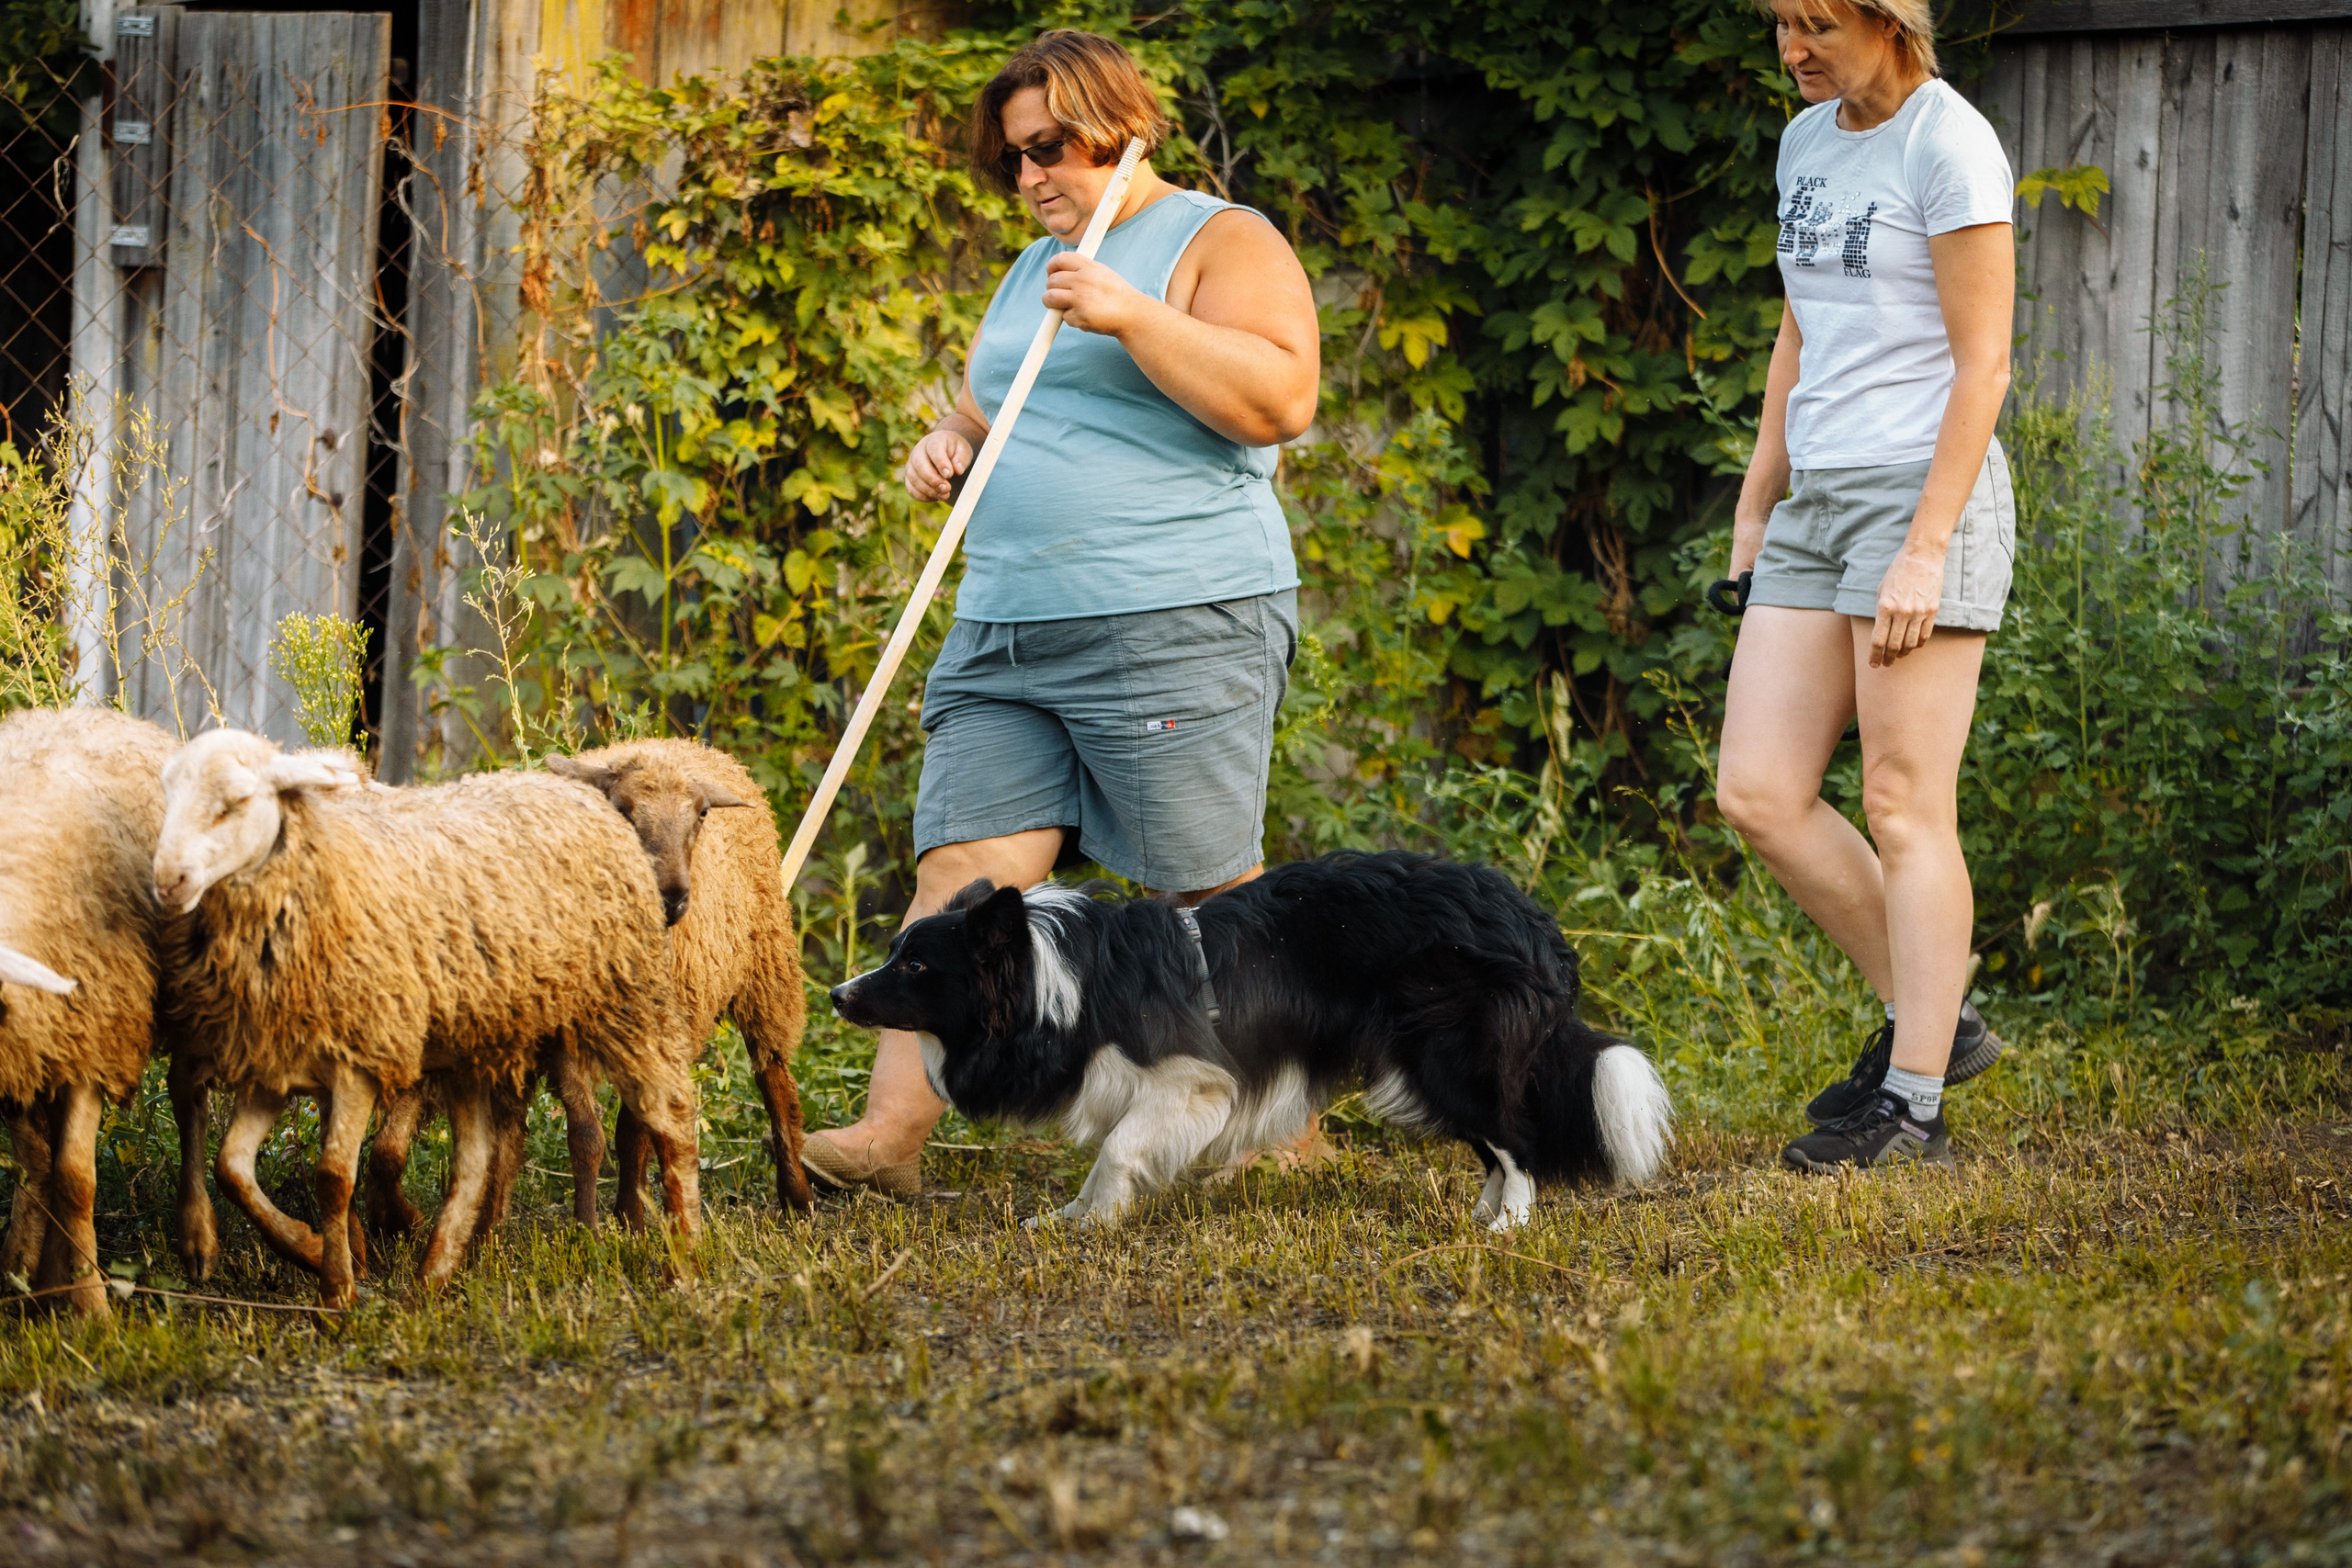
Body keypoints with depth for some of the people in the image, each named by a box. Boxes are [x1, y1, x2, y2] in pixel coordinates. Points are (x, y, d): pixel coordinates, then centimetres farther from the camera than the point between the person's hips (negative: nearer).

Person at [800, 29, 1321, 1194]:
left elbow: (1281, 399, -15)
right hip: (1004, 632, 7)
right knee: (963, 871, -6)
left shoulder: (1222, 243, 0)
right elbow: (984, 412, 35)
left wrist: (1133, 316, -20)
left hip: (1176, 628, -7)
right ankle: (891, 1129, -14)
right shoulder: (1033, 272, 23)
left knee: (1211, 897, -3)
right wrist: (945, 445, 11)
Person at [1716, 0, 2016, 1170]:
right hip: (1817, 503, 8)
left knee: (1904, 807, -7)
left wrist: (1925, 552, -18)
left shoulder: (1948, 145, -10)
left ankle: (1913, 1107, -3)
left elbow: (1982, 366, -13)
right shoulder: (1808, 141, 14)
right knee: (1757, 797, 1)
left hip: (1925, 491, -8)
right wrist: (1753, 513, 21)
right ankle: (1934, 1019, 13)